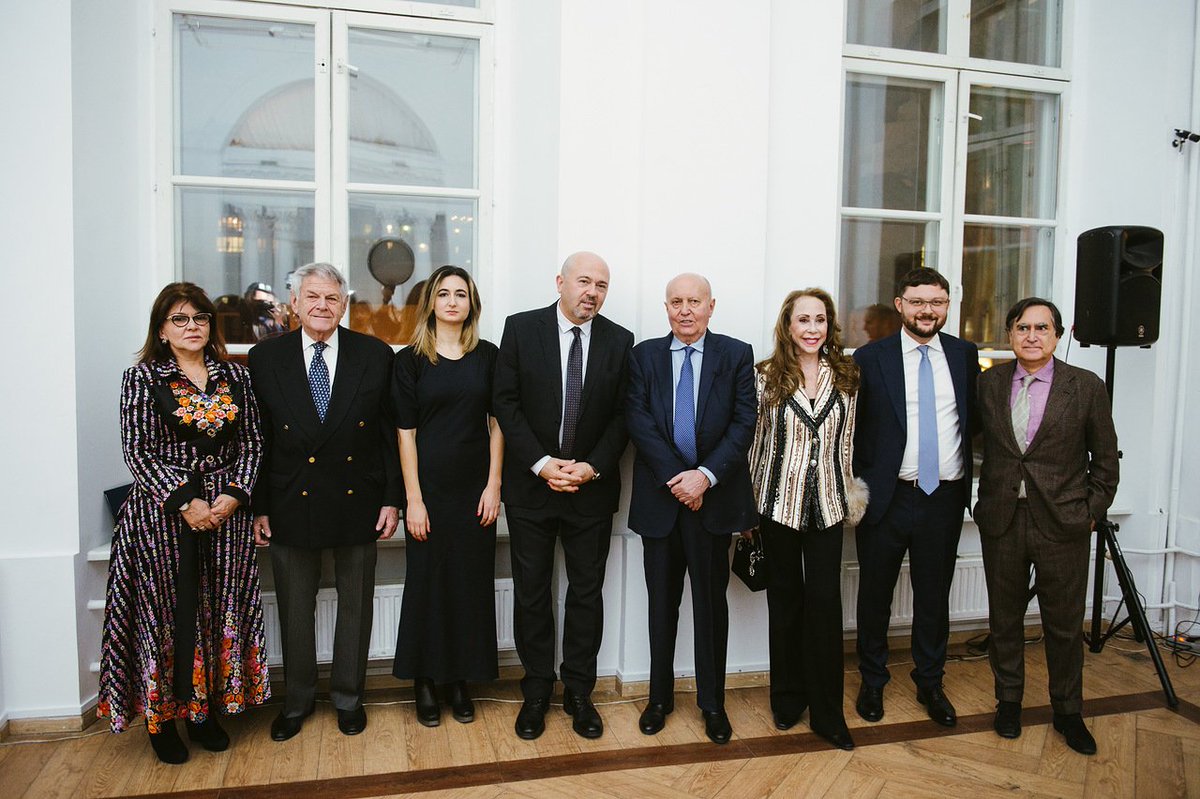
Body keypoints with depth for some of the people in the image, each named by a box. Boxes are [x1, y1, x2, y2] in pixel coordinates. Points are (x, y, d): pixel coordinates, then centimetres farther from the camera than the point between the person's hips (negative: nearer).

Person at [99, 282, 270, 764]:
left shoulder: (233, 375, 7)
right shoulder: (142, 378, -2)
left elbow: (251, 443, 6)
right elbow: (137, 452, -7)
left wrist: (234, 495, -8)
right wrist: (184, 501, -14)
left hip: (226, 509, 3)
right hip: (163, 512, -3)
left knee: (220, 609, 8)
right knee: (167, 611, 4)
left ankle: (205, 711, 24)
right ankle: (162, 718, 22)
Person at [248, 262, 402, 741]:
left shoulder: (376, 355, -2)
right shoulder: (266, 358, 0)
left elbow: (391, 432, -1)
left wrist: (391, 499, -4)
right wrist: (258, 507, -1)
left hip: (357, 501, 0)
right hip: (290, 504, 0)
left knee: (355, 605, 13)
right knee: (294, 610, 14)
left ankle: (348, 696, 33)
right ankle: (297, 700, 34)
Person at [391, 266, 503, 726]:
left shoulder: (487, 356, 5)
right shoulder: (410, 360, 0)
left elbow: (497, 424, 5)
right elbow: (405, 432, -3)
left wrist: (494, 485, -2)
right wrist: (413, 499, -8)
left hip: (477, 487, 2)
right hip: (430, 486, -2)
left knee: (472, 581, 8)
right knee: (427, 581, 6)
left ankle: (460, 679, 23)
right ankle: (424, 681, 22)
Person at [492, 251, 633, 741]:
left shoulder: (619, 341, 1)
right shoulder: (521, 329, -3)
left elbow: (621, 415, 1)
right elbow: (506, 403, -6)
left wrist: (592, 467, -13)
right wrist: (541, 463, -14)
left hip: (592, 487, 1)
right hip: (530, 485, -1)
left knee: (587, 592, 10)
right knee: (531, 592, 10)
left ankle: (579, 693, 26)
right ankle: (536, 692, 26)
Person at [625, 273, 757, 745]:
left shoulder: (737, 355, 2)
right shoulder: (644, 356, 4)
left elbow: (744, 423, -5)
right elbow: (638, 421, -5)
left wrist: (705, 475, -17)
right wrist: (676, 478, -15)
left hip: (714, 495, -1)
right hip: (660, 495, 1)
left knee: (712, 601, 9)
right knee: (662, 602, 12)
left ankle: (712, 702, 25)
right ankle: (660, 697, 28)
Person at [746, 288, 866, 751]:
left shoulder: (846, 376, 4)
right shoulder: (767, 377, -2)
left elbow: (847, 442, 10)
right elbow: (756, 442, 2)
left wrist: (851, 496, 10)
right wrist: (748, 504, 3)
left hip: (827, 504, 1)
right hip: (780, 501, -1)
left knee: (825, 601, 0)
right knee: (785, 599, 10)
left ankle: (826, 711, 14)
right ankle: (788, 698, 27)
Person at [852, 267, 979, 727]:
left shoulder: (965, 355, 6)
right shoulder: (870, 358, -3)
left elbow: (974, 418, 12)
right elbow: (852, 428, -2)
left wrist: (965, 482, 1)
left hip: (944, 499, 2)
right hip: (886, 498, -2)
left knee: (934, 597, 14)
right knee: (875, 595, 11)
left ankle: (930, 684, 33)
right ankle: (872, 682, 30)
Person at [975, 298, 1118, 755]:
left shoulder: (1086, 387, -2)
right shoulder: (989, 382, 3)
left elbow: (1105, 460, 3)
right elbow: (980, 443, 9)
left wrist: (1091, 513, 0)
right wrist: (985, 501, 2)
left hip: (1062, 523, -1)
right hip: (1001, 520, 2)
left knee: (1064, 623, 10)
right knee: (1004, 618, 12)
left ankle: (1068, 712, 29)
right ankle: (1008, 700, 31)